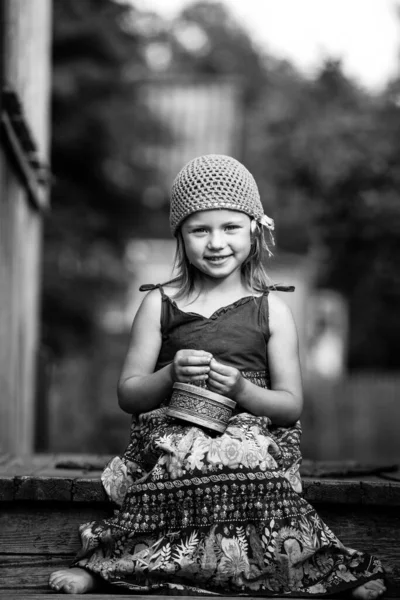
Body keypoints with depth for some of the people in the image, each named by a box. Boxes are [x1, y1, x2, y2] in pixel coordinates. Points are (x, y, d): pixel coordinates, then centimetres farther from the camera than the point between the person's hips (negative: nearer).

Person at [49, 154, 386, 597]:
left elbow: (292, 406, 8)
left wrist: (241, 389, -12)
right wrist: (170, 375, -11)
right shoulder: (160, 304, 10)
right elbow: (127, 395, 9)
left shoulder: (271, 309, 9)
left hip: (254, 443, 0)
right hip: (171, 443, 0)